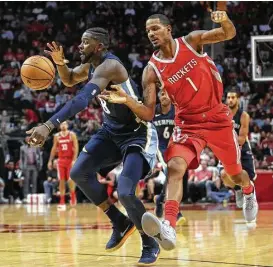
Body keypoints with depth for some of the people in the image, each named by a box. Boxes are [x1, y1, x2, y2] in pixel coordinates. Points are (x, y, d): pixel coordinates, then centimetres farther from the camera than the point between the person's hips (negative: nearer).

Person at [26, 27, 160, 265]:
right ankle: (121, 223, 15)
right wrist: (60, 62, -3)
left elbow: (83, 99, -42)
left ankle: (151, 245, 2)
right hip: (112, 131, 10)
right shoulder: (90, 66, 2)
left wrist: (49, 125, -52)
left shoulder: (109, 66, -28)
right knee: (79, 173, 1)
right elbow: (69, 80, 22)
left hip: (137, 134, -10)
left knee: (125, 192, -23)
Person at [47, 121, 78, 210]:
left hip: (70, 160, -3)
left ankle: (73, 195, 19)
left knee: (70, 180, -11)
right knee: (61, 181, -1)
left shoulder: (72, 135, -4)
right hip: (61, 160, 3)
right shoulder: (57, 136, 6)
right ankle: (62, 202, 0)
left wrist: (74, 160, -18)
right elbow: (54, 149, 12)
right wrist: (50, 161, 7)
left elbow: (76, 148, -8)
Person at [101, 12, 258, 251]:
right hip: (188, 123, 0)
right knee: (175, 167, -28)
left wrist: (224, 21, -35)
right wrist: (126, 101, -30)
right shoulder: (152, 70, -9)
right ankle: (169, 228, -41)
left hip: (218, 117, 0)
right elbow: (148, 114, -11)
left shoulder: (191, 41, -8)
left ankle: (249, 191, 56)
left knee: (235, 172, 17)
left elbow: (229, 34, -12)